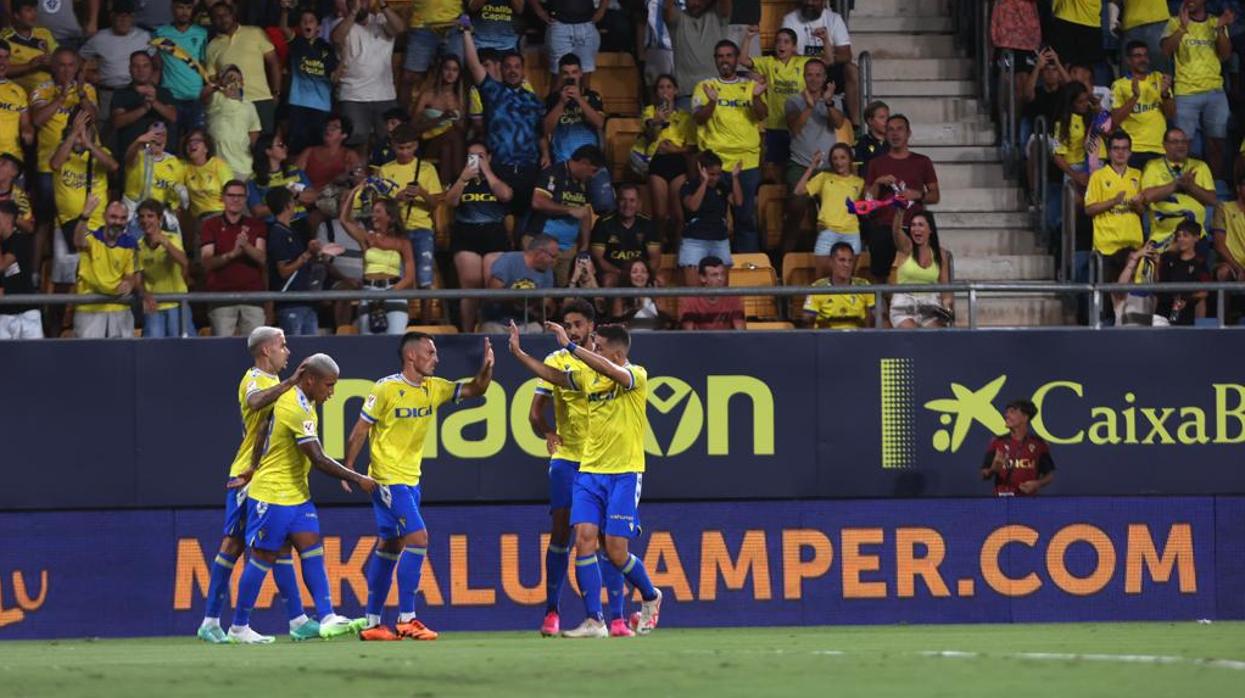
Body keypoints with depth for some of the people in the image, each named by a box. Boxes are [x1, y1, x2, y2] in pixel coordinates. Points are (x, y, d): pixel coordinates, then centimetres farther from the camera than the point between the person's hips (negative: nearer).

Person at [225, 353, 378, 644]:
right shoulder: (298, 410, -23)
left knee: (312, 550, -3)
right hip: (272, 496, -9)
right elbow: (319, 460, -25)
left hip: (296, 494, 9)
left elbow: (263, 433, 18)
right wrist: (358, 480, -17)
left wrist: (253, 472, 23)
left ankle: (327, 618, -12)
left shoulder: (290, 399, 7)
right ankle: (239, 627, 9)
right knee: (263, 558, -1)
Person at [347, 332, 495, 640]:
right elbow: (360, 430, -8)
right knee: (418, 538, -15)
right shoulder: (386, 388, -12)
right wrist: (348, 469, -10)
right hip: (387, 479, -8)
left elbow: (474, 389, 6)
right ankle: (406, 620, -11)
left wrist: (486, 368, -14)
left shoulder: (434, 388, 6)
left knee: (389, 548, 11)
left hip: (411, 480, 8)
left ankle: (372, 623, 16)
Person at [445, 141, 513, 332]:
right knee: (470, 284, -8)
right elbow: (450, 201, 1)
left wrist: (487, 172, 1)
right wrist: (463, 178, -7)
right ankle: (467, 332, -4)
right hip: (466, 235, 0)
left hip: (494, 235, 0)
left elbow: (505, 195, -5)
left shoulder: (497, 179, 15)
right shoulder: (459, 181, 17)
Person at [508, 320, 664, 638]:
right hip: (590, 471, 6)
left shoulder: (636, 375, -9)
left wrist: (570, 346, -31)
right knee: (584, 540, -9)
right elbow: (553, 376, 16)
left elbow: (610, 371, -28)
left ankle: (650, 597, 24)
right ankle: (594, 621, -7)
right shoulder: (588, 375, 10)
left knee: (616, 552, -6)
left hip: (624, 474, -6)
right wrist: (518, 352, 8)